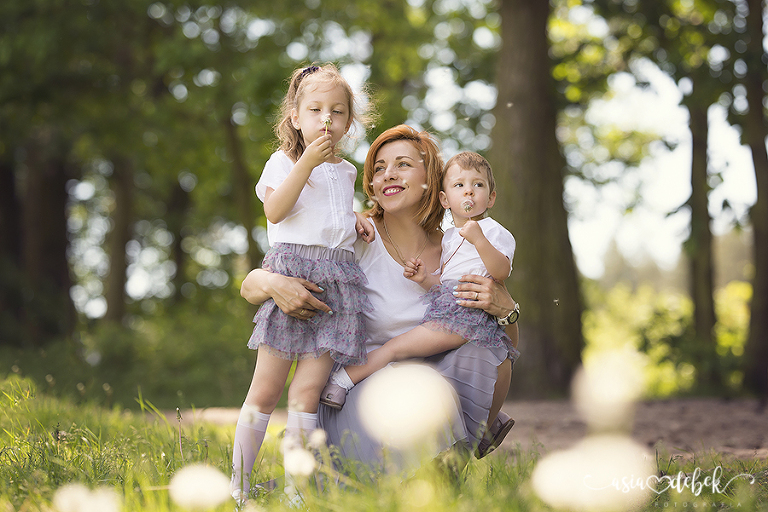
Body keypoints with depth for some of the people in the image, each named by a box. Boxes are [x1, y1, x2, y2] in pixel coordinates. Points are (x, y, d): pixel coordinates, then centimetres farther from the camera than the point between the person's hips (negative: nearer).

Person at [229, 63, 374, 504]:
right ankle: (239, 483, 1)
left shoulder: (345, 171, 20)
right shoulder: (284, 161, 5)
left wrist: (357, 221, 16)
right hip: (291, 269, -4)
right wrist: (307, 162, -17)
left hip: (337, 281, 4)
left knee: (308, 389, -3)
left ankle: (294, 485, -1)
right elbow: (275, 211, -12)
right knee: (267, 387, -5)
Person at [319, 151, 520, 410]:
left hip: (467, 313, -9)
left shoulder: (494, 231, -1)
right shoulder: (449, 237, 23)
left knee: (396, 347, -15)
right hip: (447, 309, 9)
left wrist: (480, 241, -28)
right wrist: (425, 278, 3)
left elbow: (501, 272, -16)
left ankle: (344, 377, -13)